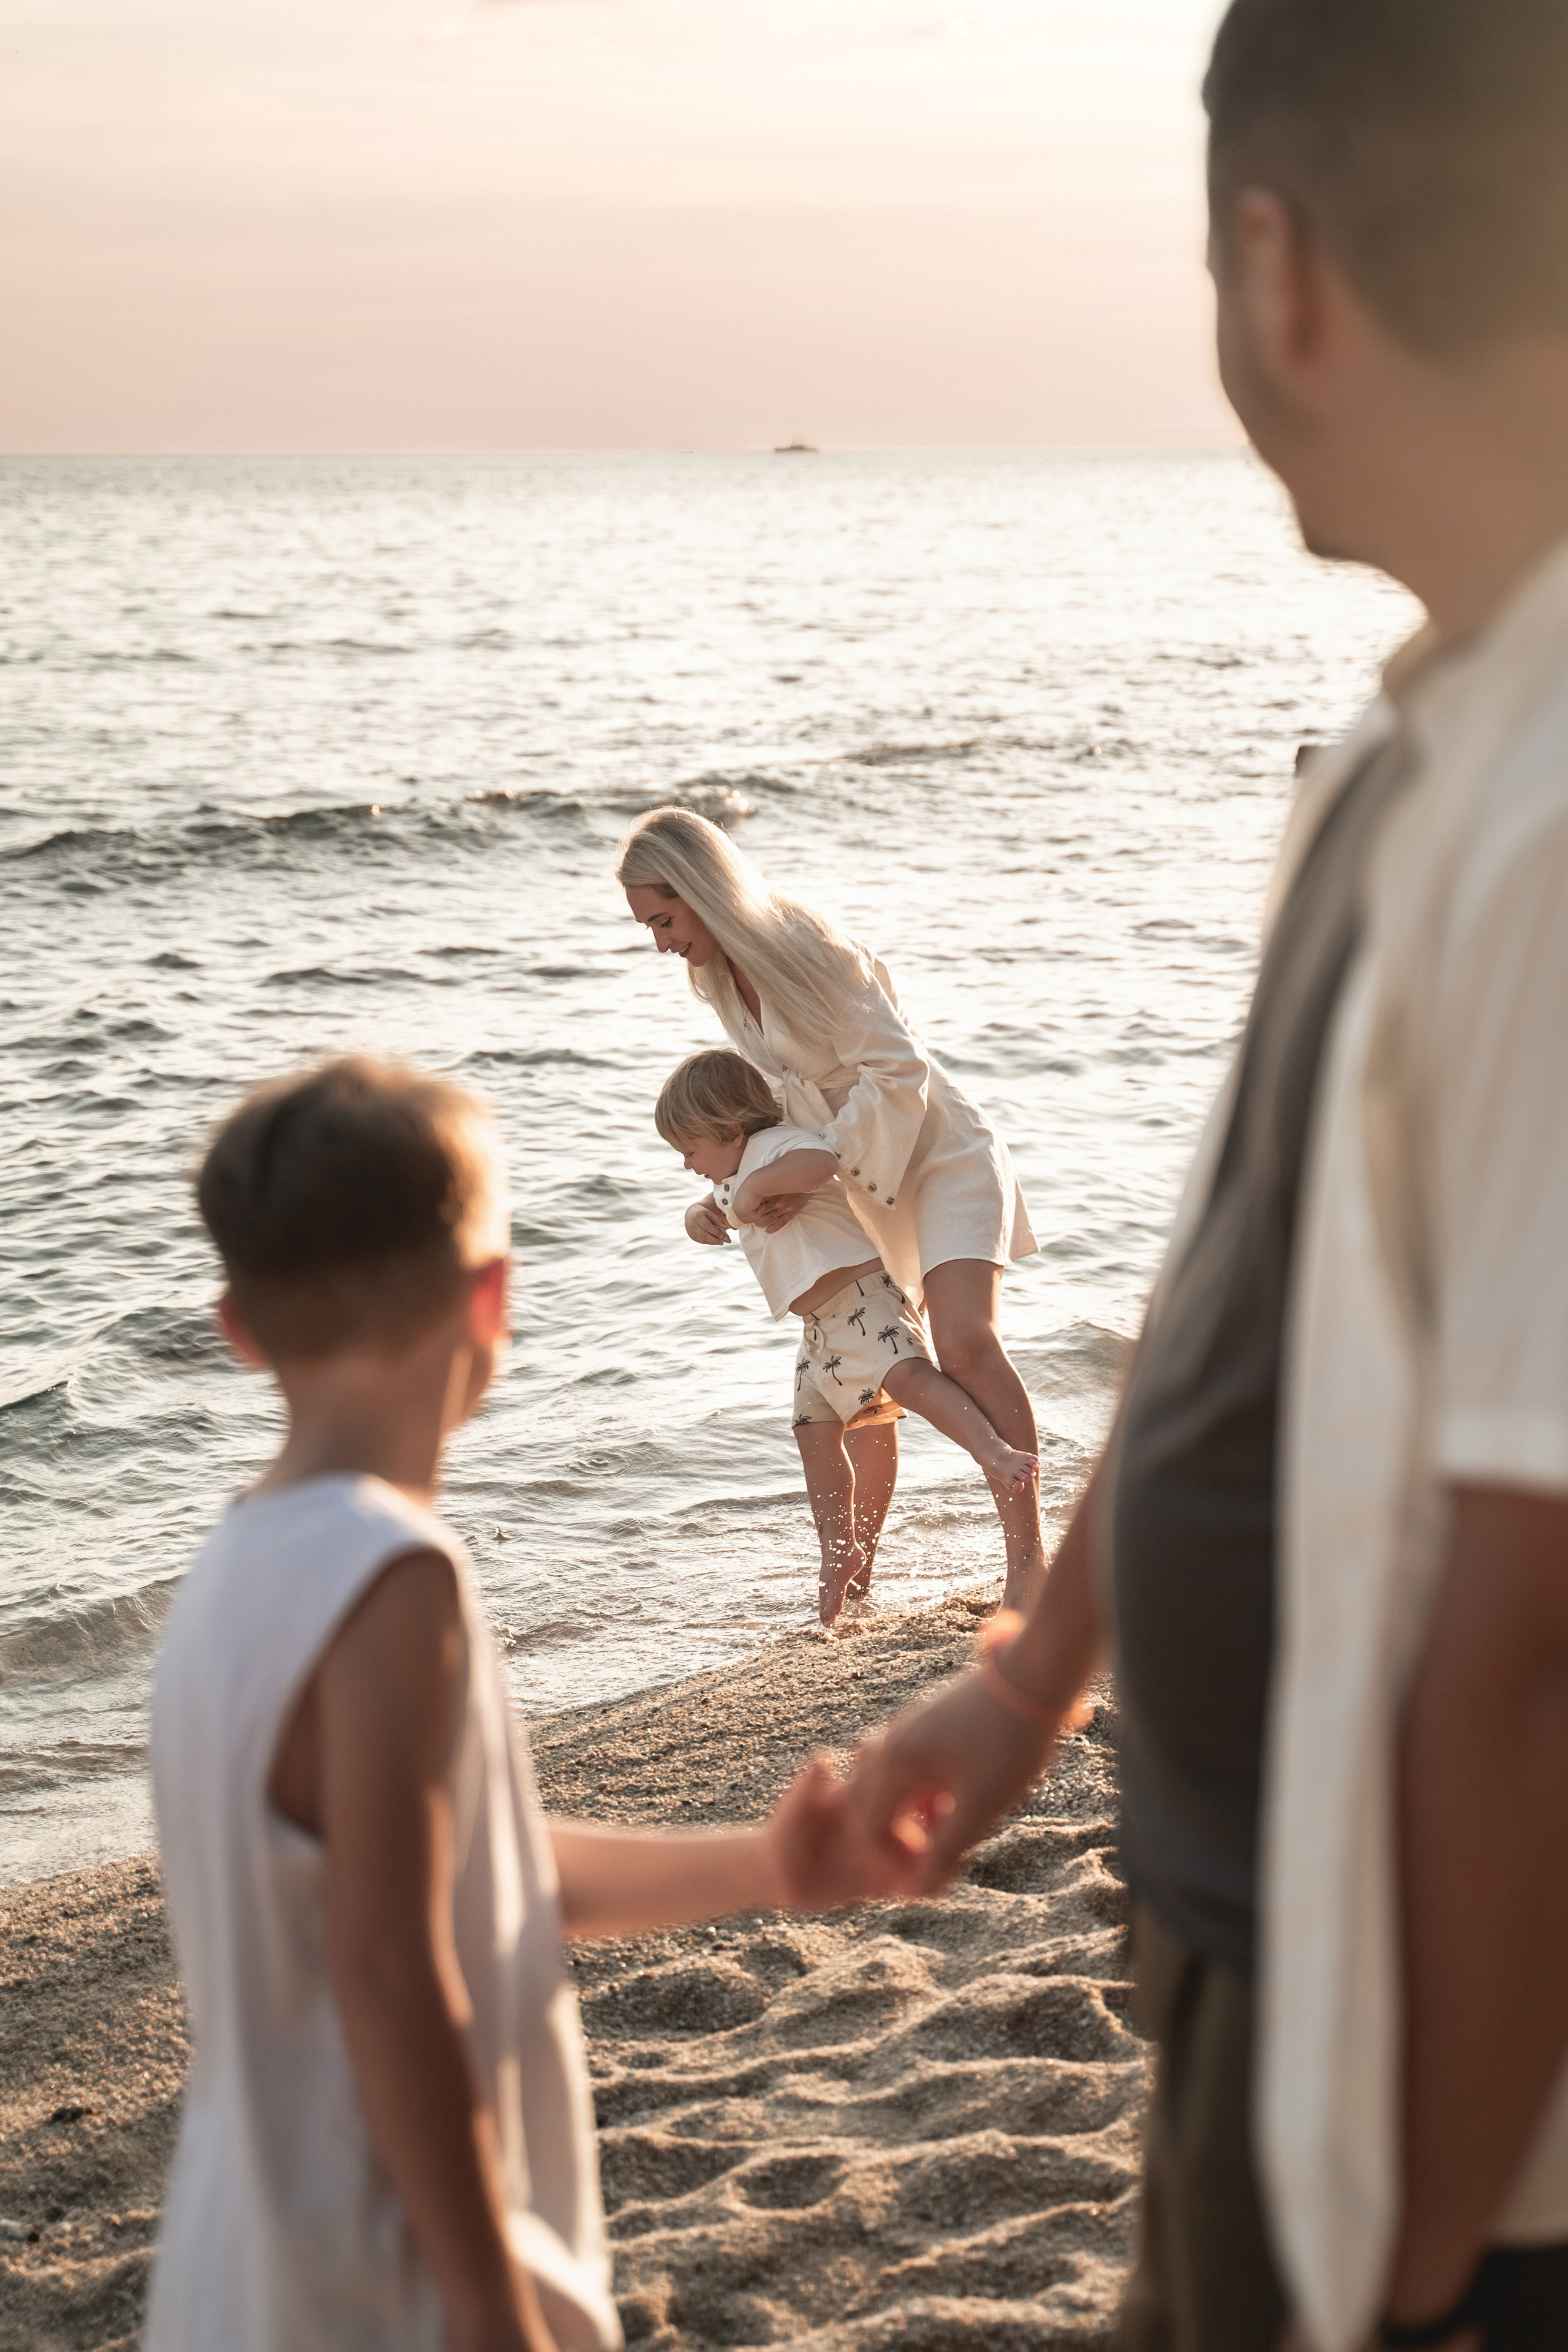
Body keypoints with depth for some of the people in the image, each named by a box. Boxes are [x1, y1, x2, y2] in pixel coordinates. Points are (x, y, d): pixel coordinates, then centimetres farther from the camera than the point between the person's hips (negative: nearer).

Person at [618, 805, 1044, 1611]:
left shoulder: (806, 950, -23)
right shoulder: (725, 978, 2)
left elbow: (899, 1073, -25)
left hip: (940, 1160, -8)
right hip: (868, 1186, 9)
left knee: (965, 1343, -25)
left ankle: (1028, 1555, -23)